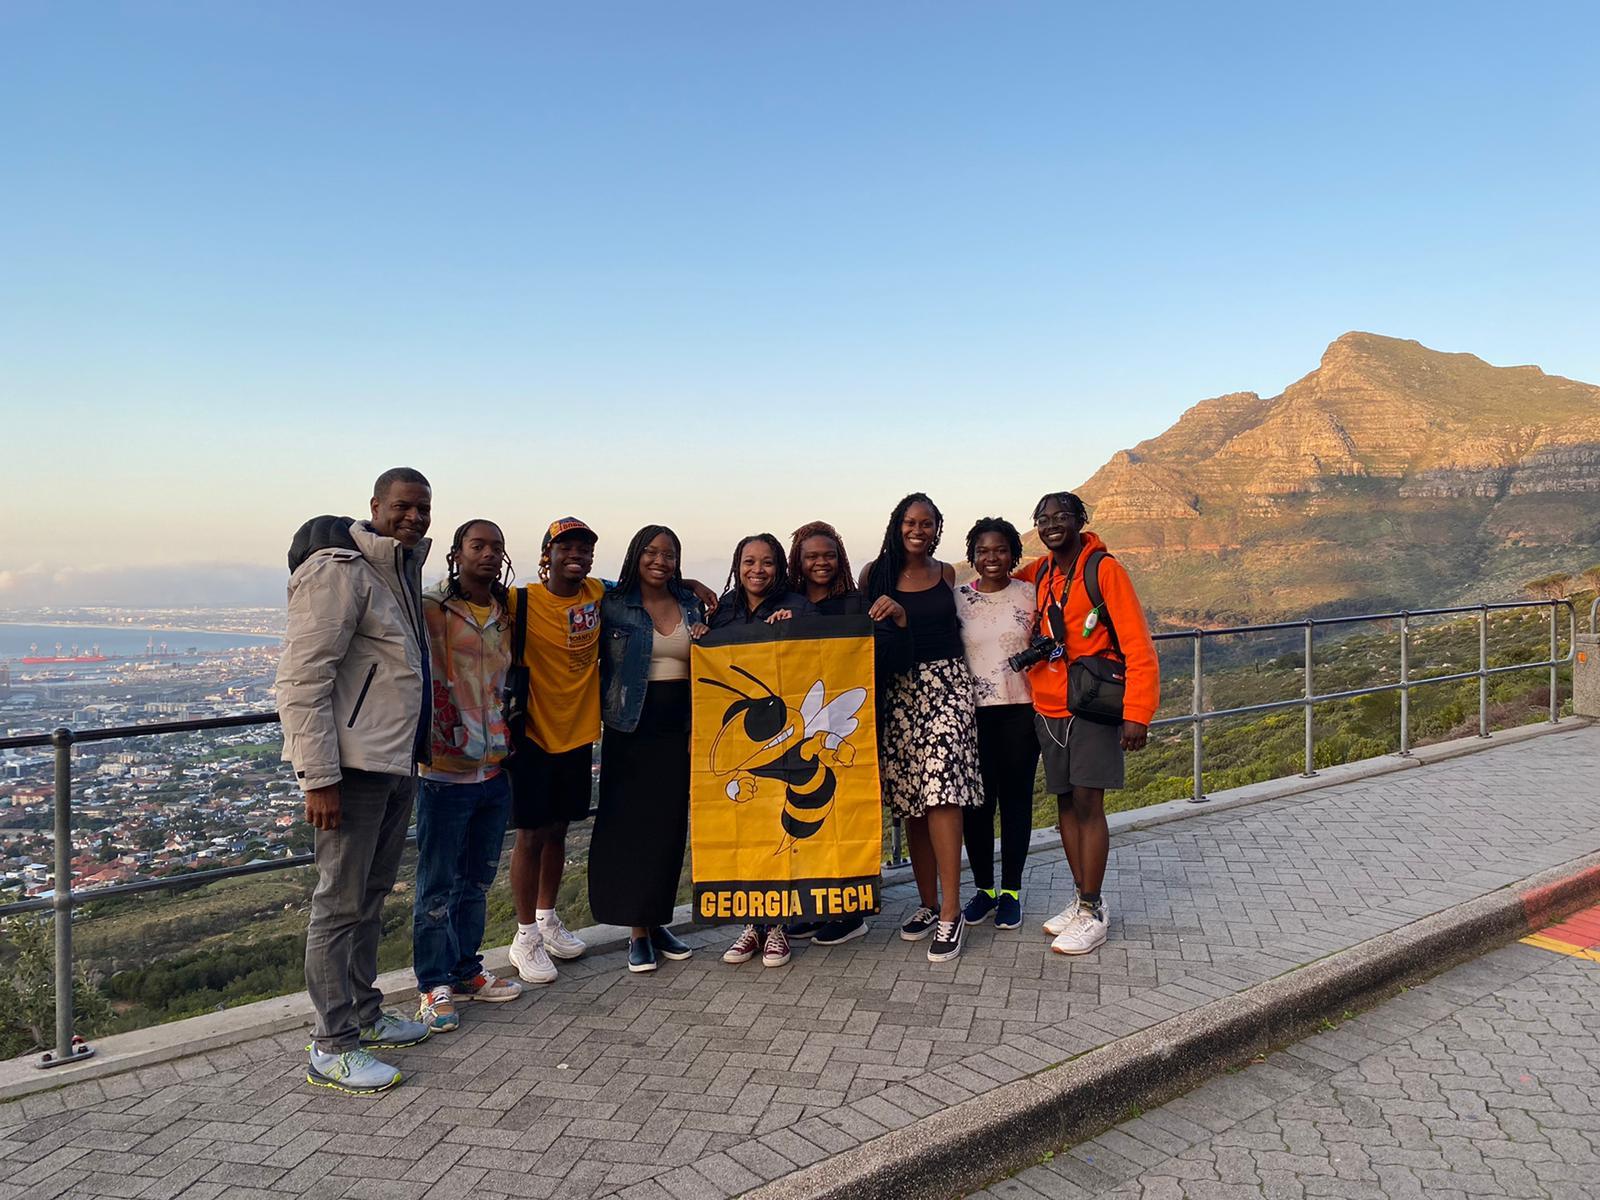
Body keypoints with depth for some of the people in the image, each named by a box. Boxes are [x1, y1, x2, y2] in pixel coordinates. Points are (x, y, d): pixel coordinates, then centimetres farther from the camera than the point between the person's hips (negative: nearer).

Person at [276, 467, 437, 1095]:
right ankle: (332, 1048, 9)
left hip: (397, 761, 9)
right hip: (353, 764, -9)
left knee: (372, 894, 18)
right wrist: (318, 778, -22)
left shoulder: (403, 567, 15)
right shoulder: (339, 569, -14)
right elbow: (301, 680, -19)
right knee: (340, 902, -1)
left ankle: (363, 1014, 32)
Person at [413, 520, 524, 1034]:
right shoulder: (431, 608, -8)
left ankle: (465, 971, 31)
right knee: (438, 886, 4)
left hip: (495, 770, 6)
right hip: (446, 771, -6)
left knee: (477, 881, 17)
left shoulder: (506, 615, 11)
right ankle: (434, 985, 17)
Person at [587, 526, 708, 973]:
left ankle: (658, 922, 21)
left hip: (680, 730, 4)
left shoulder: (691, 606, 11)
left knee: (671, 826, 8)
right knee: (630, 825, 0)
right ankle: (637, 931, 10)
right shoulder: (613, 605, -1)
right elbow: (598, 661, -1)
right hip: (631, 730, -3)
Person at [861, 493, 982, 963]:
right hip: (898, 690, 1)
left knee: (941, 794, -13)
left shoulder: (946, 574, 10)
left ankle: (950, 913, -10)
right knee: (910, 802, 4)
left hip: (946, 683, -1)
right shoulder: (876, 572, 5)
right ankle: (927, 903, 18)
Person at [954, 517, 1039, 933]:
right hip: (972, 712, 0)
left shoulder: (1029, 594, 4)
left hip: (1020, 711, 0)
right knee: (976, 802, 2)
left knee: (1016, 800, 6)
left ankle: (1011, 891, 18)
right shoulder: (956, 598, 4)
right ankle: (983, 889, 19)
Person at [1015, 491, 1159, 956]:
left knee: (1088, 802, -7)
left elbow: (1138, 645, -14)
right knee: (1066, 801, 10)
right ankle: (1084, 899, 21)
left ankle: (1092, 913, 2)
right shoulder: (1038, 573, 7)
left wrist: (1136, 713, -20)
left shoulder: (1103, 569, -10)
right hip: (1047, 707, 6)